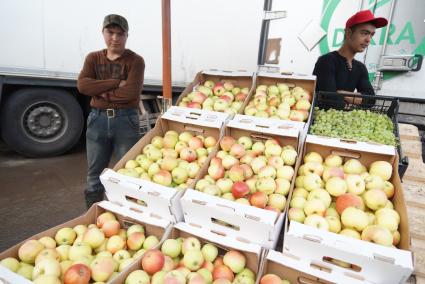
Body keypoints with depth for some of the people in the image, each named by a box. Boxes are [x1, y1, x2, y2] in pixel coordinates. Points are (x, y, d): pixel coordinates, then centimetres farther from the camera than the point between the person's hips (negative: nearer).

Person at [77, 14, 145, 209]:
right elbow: (82, 85, -8)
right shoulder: (93, 58, 10)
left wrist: (101, 92, -7)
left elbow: (131, 93, -16)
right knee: (95, 177, 14)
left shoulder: (135, 61, -2)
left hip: (125, 120, -3)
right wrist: (116, 84, -14)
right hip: (97, 119, 4)